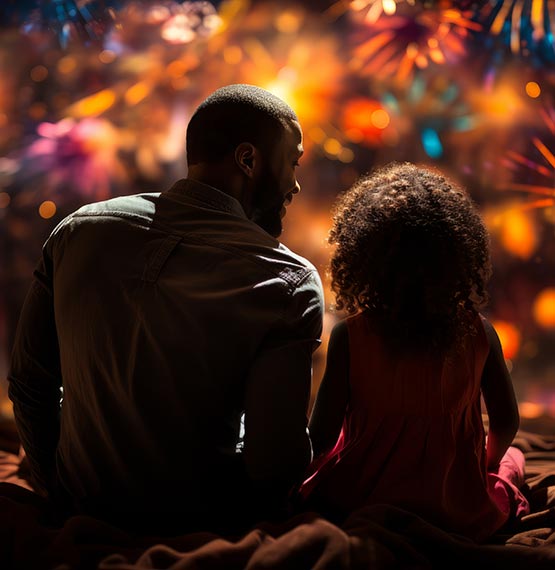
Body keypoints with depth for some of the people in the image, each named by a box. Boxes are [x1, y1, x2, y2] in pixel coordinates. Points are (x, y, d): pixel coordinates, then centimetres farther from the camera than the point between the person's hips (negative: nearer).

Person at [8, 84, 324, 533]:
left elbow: (28, 385, -1)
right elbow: (276, 465, -22)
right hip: (199, 527, -4)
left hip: (80, 512, 5)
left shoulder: (77, 230, -7)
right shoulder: (289, 282, -21)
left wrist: (59, 490, 14)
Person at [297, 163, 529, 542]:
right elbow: (506, 425, -2)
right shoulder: (479, 333, -13)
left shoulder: (350, 337, -18)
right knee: (511, 455, 33)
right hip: (460, 519, 1)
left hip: (360, 507, -1)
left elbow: (322, 437, -14)